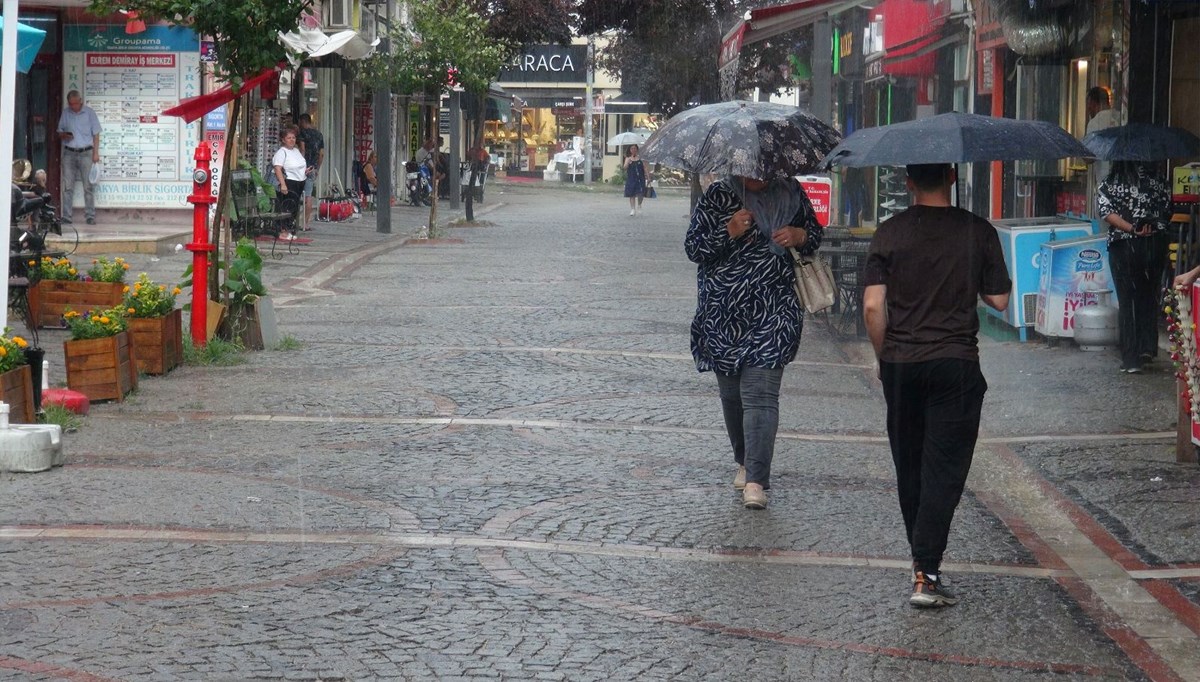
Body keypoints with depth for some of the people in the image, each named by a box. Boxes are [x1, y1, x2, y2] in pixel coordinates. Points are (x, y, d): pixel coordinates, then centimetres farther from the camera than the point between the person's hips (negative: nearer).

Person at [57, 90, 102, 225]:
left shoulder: (89, 112, 1)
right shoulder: (65, 113, 9)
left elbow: (96, 134, 3)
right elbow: (59, 133, 17)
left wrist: (96, 153, -4)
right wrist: (64, 135, -7)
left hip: (86, 153, -2)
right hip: (69, 153, 2)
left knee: (88, 186, -4)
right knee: (68, 186, 0)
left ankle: (90, 216, -1)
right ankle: (66, 216, 1)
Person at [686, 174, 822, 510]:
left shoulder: (790, 192, 6)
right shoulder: (717, 196, 2)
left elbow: (815, 233, 19)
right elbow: (693, 247, -1)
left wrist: (799, 236, -4)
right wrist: (729, 232, -18)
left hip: (772, 315, -2)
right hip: (723, 314, 2)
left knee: (760, 394, -13)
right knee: (731, 394, 13)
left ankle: (756, 481, -17)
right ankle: (744, 461, 35)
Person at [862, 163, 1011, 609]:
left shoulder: (889, 233, -2)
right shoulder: (979, 233, -4)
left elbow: (872, 307, -6)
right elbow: (999, 300, 1)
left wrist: (884, 355, 8)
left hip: (900, 365, 2)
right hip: (956, 363, -2)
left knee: (909, 467, 16)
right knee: (944, 468, -1)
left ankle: (922, 559, 27)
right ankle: (926, 573, -11)